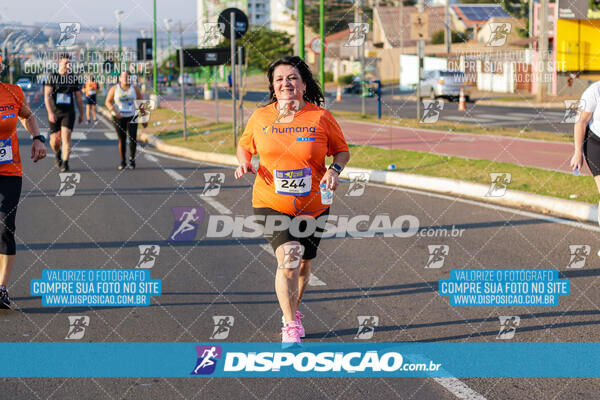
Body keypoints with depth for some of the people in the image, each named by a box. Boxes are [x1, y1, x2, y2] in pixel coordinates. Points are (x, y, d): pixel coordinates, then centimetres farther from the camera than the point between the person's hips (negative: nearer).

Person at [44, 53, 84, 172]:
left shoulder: (74, 78, 5)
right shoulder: (52, 77, -3)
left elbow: (78, 98, 13)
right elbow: (47, 96, -10)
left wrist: (81, 114, 14)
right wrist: (50, 113, -21)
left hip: (68, 113, 0)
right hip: (54, 113, 0)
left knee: (66, 136, -16)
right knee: (54, 140, 5)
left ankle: (65, 163, -13)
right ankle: (58, 154, 38)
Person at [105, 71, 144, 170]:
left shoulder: (134, 89, 3)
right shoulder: (114, 89, 1)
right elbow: (108, 102, -2)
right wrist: (115, 111, -19)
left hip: (132, 117, 0)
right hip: (119, 117, 0)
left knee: (133, 138, -12)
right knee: (122, 140, 1)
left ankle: (132, 159, 7)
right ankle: (123, 161, 14)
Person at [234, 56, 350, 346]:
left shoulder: (320, 117, -5)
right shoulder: (260, 118, -2)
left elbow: (342, 150, 6)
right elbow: (245, 146, 16)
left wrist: (335, 169, -13)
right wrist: (244, 163, -6)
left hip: (312, 206, 1)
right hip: (270, 203, -1)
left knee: (302, 265, 15)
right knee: (288, 256, -23)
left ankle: (293, 312, 45)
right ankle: (291, 327, -13)